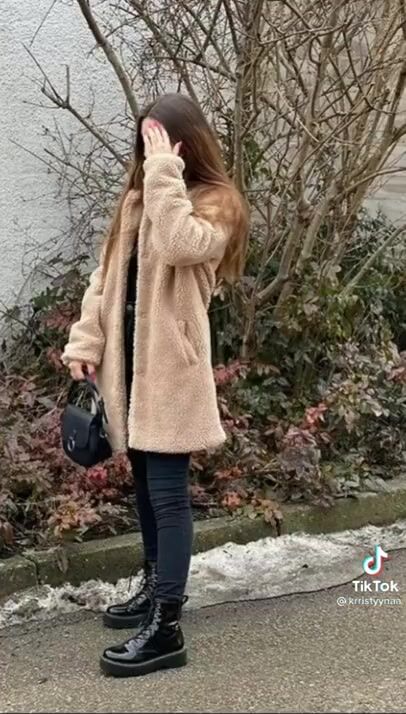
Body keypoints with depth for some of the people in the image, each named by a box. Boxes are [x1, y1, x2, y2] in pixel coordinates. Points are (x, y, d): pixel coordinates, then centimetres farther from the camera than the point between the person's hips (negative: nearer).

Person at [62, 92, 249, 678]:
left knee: (167, 491, -7)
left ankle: (166, 628, -3)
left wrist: (165, 172, -23)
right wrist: (86, 341, 4)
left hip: (172, 363, -7)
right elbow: (108, 272, 12)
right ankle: (157, 587, 33)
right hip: (130, 357, 8)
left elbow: (180, 244, -30)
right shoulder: (139, 196, 13)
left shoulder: (216, 202, -9)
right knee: (144, 483, 17)